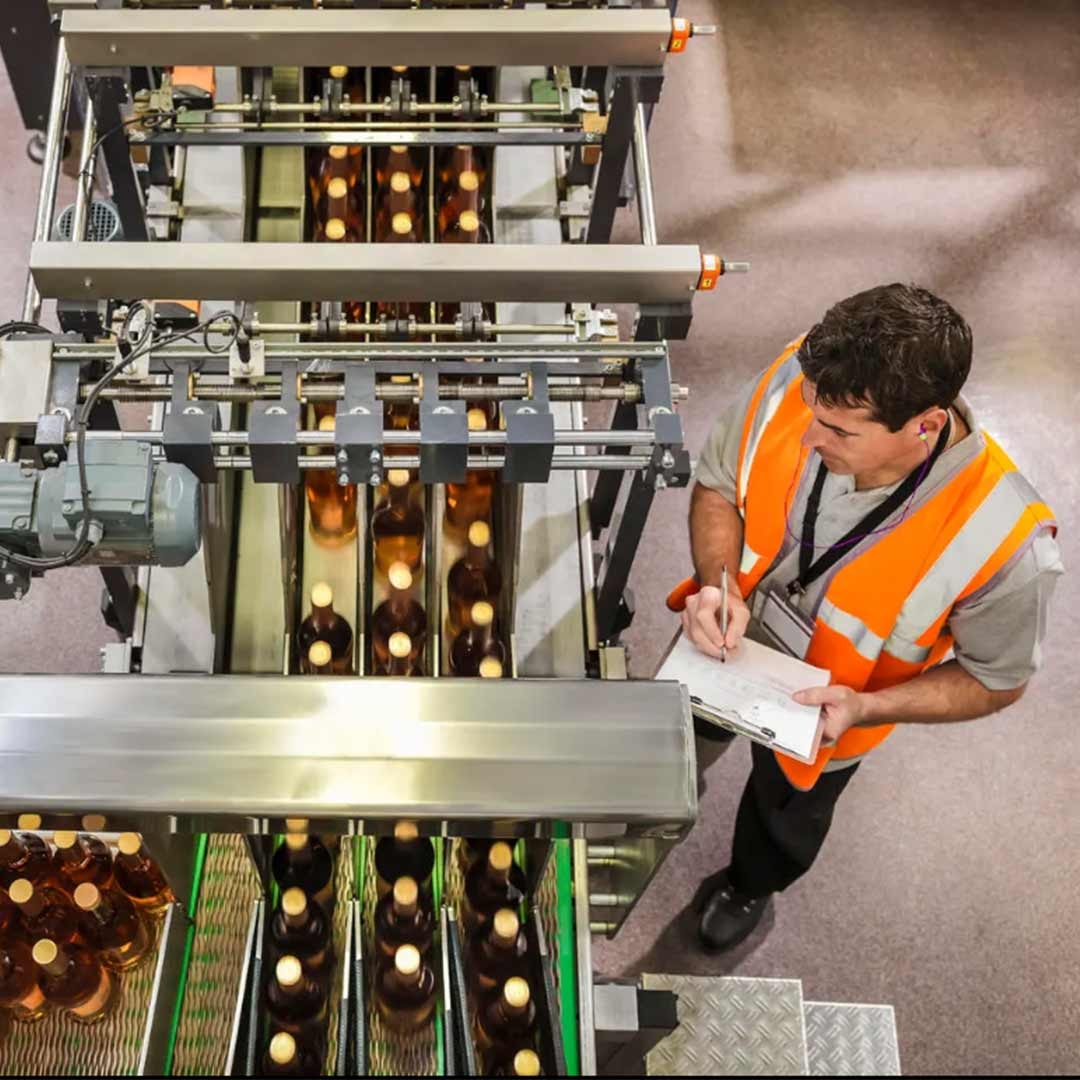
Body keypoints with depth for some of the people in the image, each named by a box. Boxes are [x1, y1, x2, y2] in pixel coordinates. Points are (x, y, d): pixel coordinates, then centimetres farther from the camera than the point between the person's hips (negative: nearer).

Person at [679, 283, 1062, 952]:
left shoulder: (1003, 540, -39)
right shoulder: (797, 379, -33)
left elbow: (996, 679, -19)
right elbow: (718, 485, -13)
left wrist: (865, 710, -33)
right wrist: (717, 584, -31)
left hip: (816, 714, -1)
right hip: (726, 641, 2)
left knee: (784, 811, 30)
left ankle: (750, 886, 65)